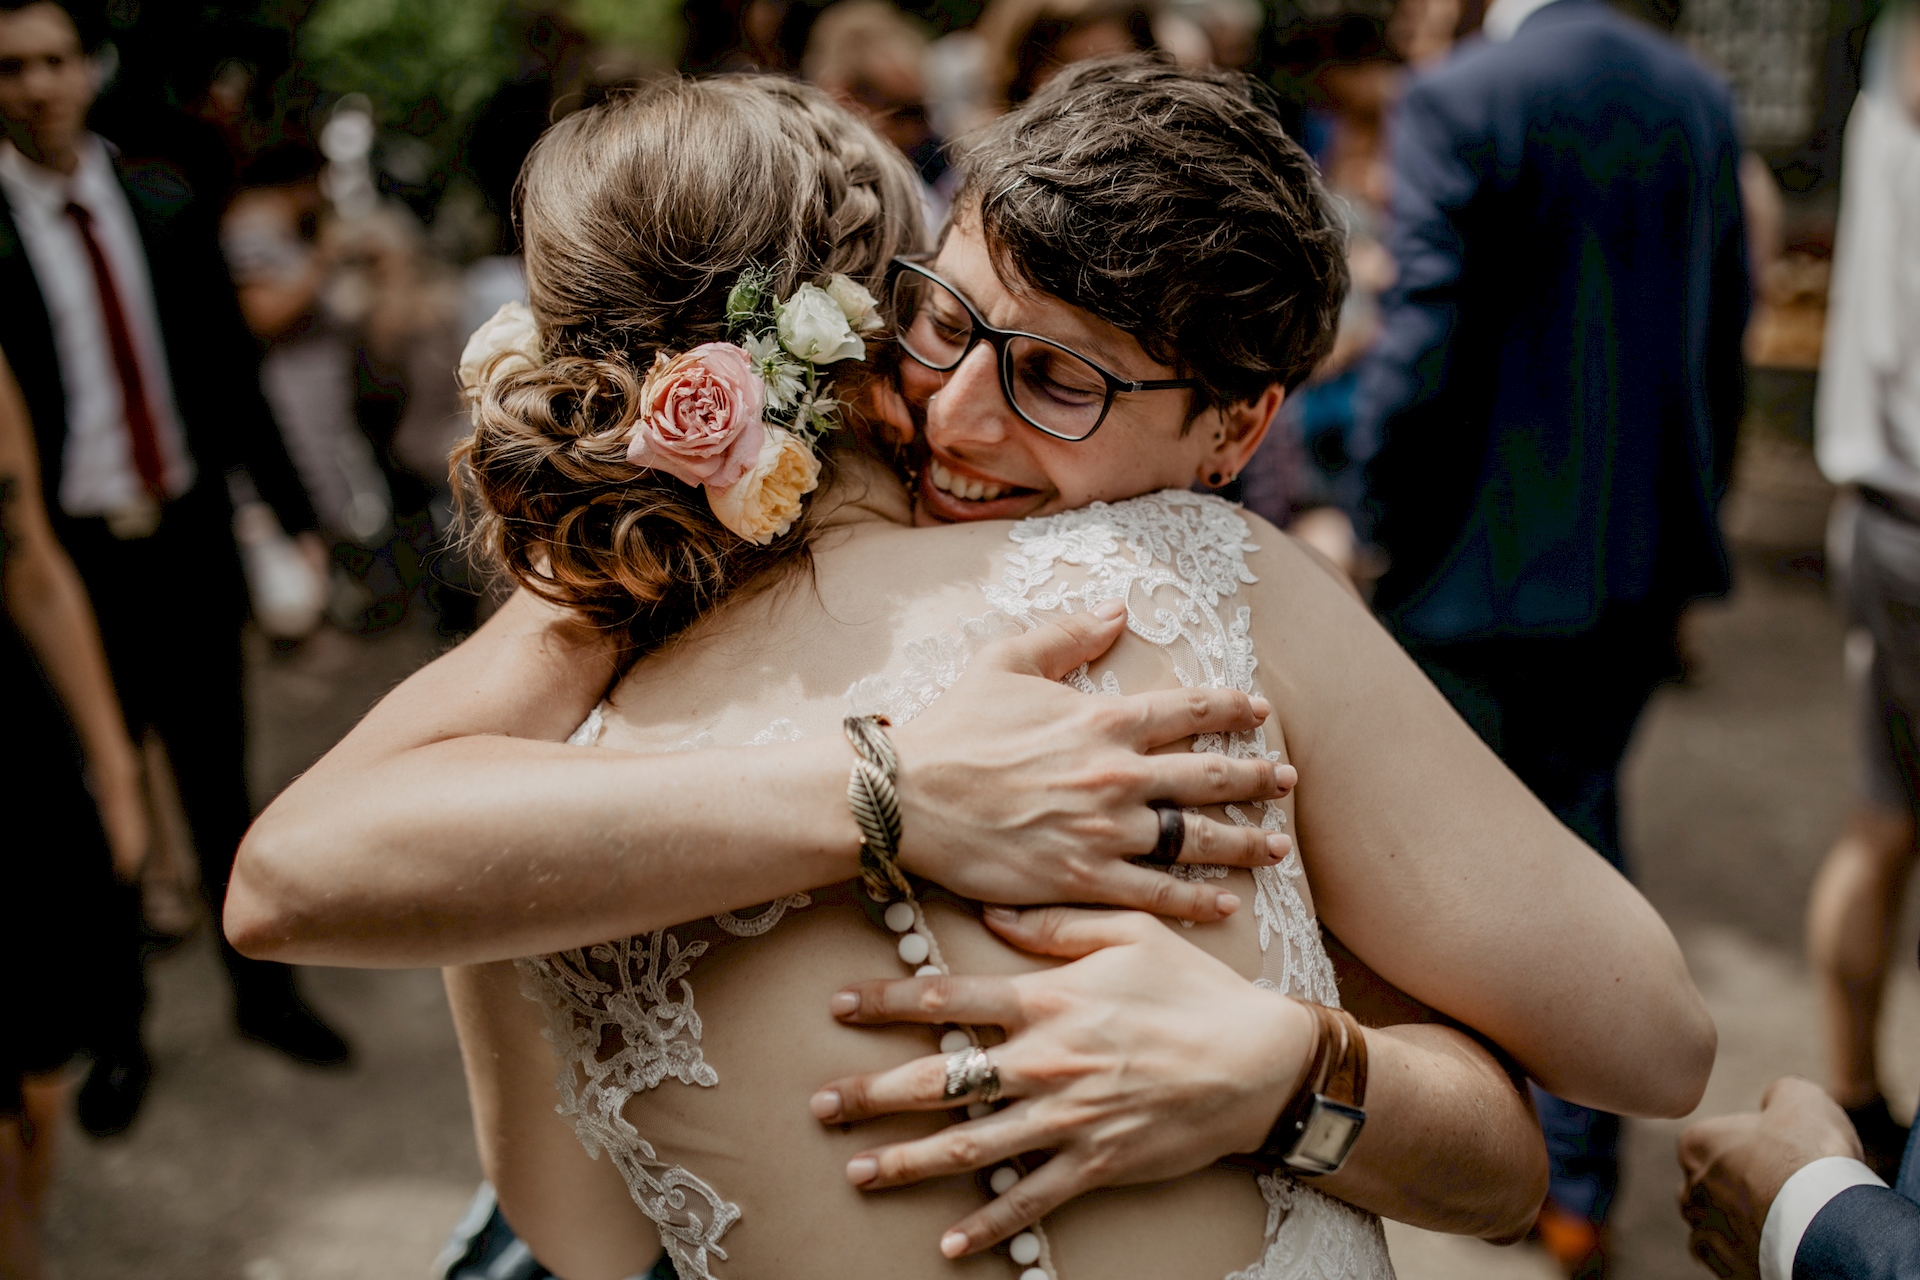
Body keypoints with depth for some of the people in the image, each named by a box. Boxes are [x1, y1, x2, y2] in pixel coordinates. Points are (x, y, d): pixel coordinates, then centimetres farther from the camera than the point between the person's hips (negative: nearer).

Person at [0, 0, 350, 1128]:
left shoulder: (164, 203, 3)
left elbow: (230, 371, 7)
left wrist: (292, 512, 5)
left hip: (189, 538, 3)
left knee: (222, 782, 15)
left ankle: (264, 989, 32)